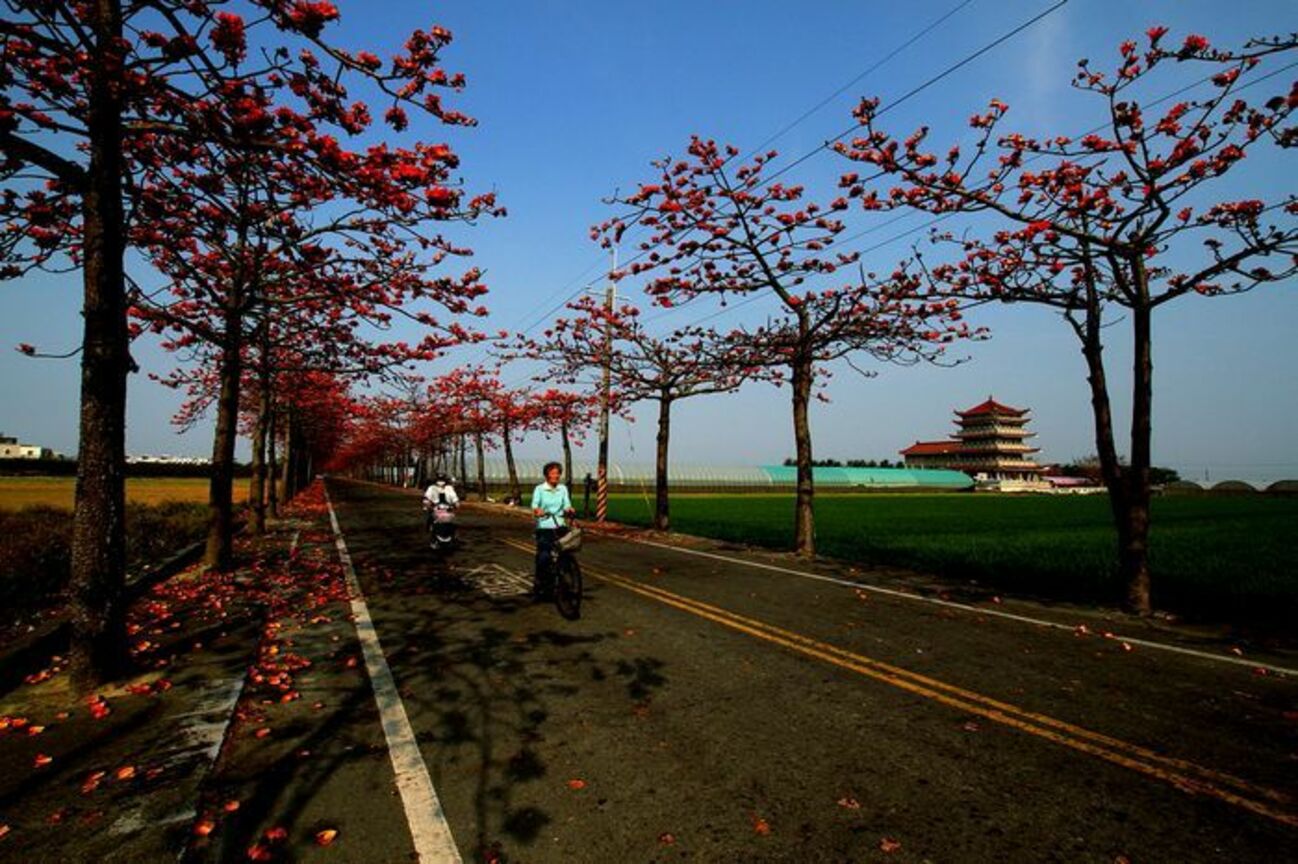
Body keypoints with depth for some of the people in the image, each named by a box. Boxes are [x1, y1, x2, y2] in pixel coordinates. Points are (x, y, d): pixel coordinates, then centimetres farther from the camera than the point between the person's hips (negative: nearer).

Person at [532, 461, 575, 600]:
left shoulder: (563, 489, 10)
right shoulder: (539, 489, 2)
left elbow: (567, 505, 1)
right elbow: (534, 505, -11)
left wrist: (569, 510, -23)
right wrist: (537, 511, -34)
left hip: (561, 527, 3)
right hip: (544, 528, -2)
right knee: (544, 557, -12)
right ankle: (539, 581, 12)